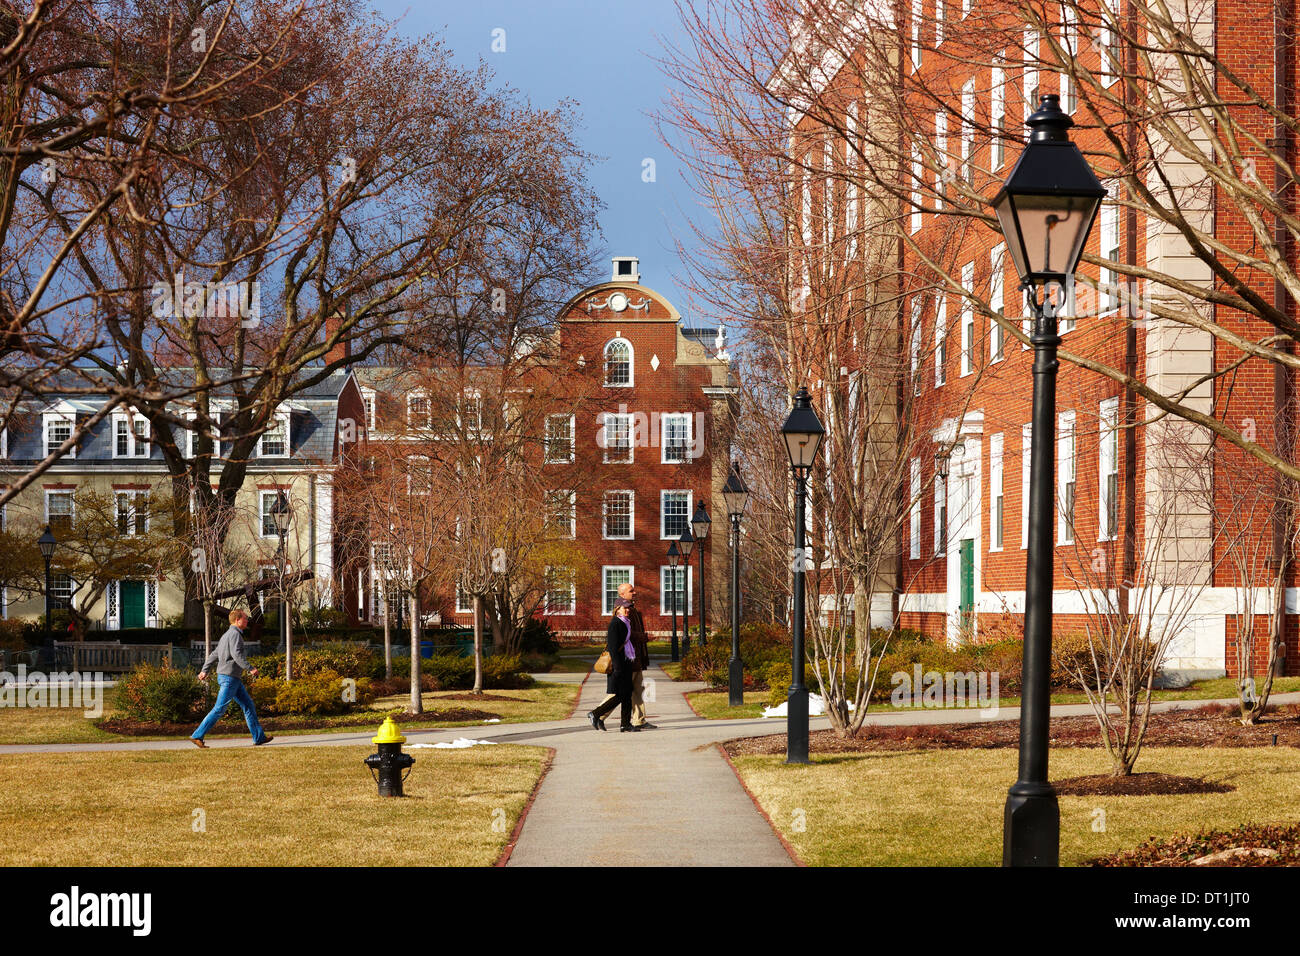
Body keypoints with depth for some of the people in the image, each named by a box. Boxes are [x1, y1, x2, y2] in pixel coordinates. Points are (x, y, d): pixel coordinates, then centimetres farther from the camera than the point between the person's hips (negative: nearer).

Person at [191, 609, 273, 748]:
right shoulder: (235, 634, -12)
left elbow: (213, 654, 21)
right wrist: (250, 669, -23)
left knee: (248, 705, 10)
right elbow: (236, 655, -24)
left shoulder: (227, 635, 19)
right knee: (219, 709, -8)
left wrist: (204, 671, 22)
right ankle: (197, 736, -6)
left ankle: (259, 737, 10)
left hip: (234, 679, 11)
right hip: (229, 676, -11)